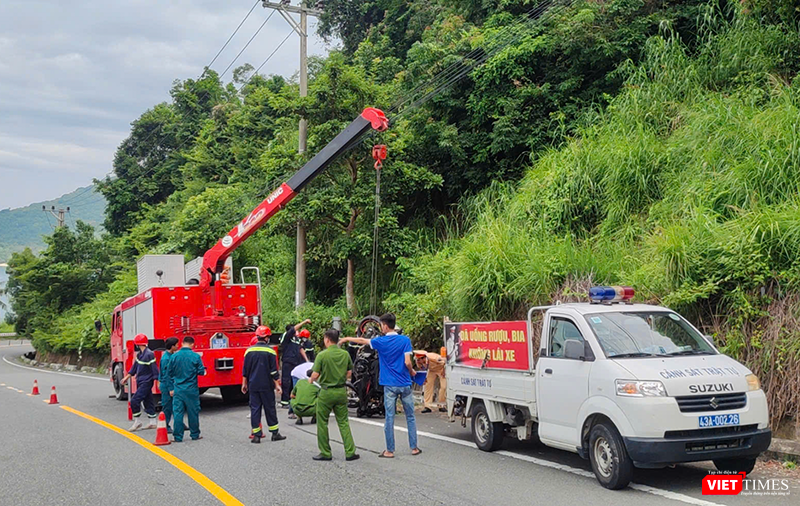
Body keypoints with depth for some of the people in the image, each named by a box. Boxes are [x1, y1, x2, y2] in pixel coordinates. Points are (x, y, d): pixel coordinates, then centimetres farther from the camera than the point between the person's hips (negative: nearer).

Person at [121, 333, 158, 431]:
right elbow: (135, 366, 20)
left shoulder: (149, 354, -18)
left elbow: (154, 368, -18)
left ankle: (137, 422, 1)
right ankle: (152, 423, 20)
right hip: (140, 382, 9)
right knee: (147, 401, 13)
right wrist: (127, 377, 23)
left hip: (146, 382, -9)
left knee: (134, 400, -11)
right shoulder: (139, 354, 10)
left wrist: (158, 381, -18)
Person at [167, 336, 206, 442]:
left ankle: (177, 437, 4)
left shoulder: (174, 357, -2)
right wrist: (204, 372, 17)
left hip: (178, 389, 1)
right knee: (193, 412, 10)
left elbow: (169, 373, 4)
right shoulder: (196, 356, -8)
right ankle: (195, 434, 19)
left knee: (177, 413, 4)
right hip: (192, 390, -1)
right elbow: (201, 372, -6)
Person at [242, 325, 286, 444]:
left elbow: (245, 370, 7)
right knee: (270, 409, 6)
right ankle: (275, 433, 11)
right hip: (267, 385, -2)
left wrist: (244, 384, 15)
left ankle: (256, 435, 3)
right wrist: (277, 384, -1)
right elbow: (274, 371, -7)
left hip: (253, 385, 2)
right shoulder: (270, 351, -7)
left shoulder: (249, 350, 2)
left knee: (254, 408, 5)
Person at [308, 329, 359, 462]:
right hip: (341, 391, 4)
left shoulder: (322, 355, -13)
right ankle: (350, 452, 6)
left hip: (326, 392, -4)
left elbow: (315, 374, -13)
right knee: (343, 422, 10)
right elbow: (349, 372, 10)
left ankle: (325, 453, 12)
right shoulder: (345, 354, 2)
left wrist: (311, 380, 8)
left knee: (322, 423, 8)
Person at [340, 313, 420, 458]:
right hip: (405, 384, 1)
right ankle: (414, 448, 14)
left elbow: (362, 340, 13)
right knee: (410, 417, 11)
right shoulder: (405, 340, -5)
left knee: (389, 418, 4)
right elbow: (407, 362, -10)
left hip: (390, 385, -1)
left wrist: (347, 339, 29)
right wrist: (412, 372, 10)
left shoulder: (380, 341, -3)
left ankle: (390, 450, 8)